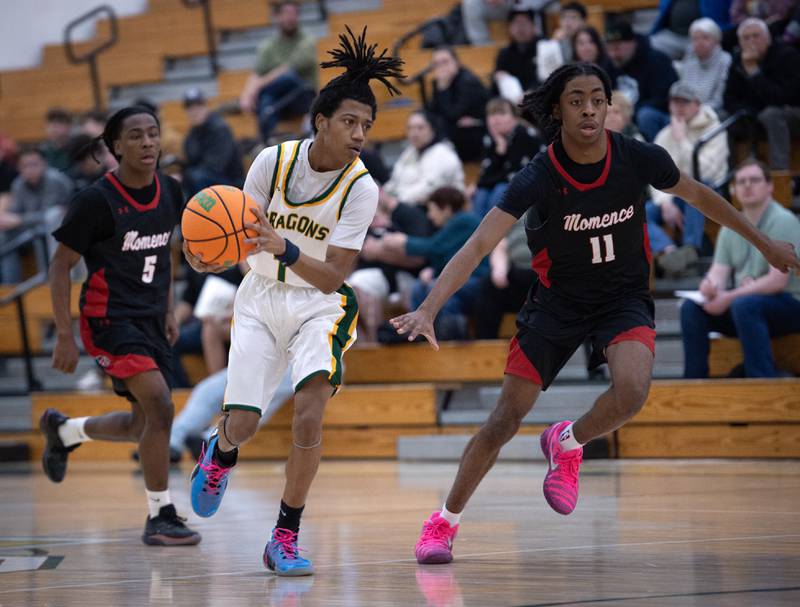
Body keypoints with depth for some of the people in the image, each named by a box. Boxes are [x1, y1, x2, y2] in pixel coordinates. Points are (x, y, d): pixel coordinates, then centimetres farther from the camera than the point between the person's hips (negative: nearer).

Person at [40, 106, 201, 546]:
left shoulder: (169, 192, 4)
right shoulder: (97, 201, -15)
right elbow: (60, 265, -9)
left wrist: (168, 311, 17)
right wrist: (64, 334, -14)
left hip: (150, 320, 7)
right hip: (110, 319, -7)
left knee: (144, 425, 13)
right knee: (159, 405, -21)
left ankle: (63, 430, 41)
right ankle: (159, 517, -12)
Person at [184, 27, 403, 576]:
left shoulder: (361, 188, -17)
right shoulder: (273, 161, -12)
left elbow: (332, 276, -22)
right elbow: (244, 234, -2)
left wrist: (283, 249, -39)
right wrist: (215, 258, -25)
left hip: (321, 306, -2)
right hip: (261, 299, 2)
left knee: (310, 416, -23)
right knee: (243, 424, -2)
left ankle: (286, 537, -10)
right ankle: (221, 454, 39)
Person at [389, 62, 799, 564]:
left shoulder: (639, 159, -16)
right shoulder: (539, 178, -22)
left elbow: (698, 195, 5)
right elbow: (479, 246, -27)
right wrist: (428, 311, -40)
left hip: (625, 297, 1)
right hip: (558, 301, -1)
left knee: (632, 391, -29)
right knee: (506, 418, -4)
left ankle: (567, 443, 4)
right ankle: (445, 522, 16)